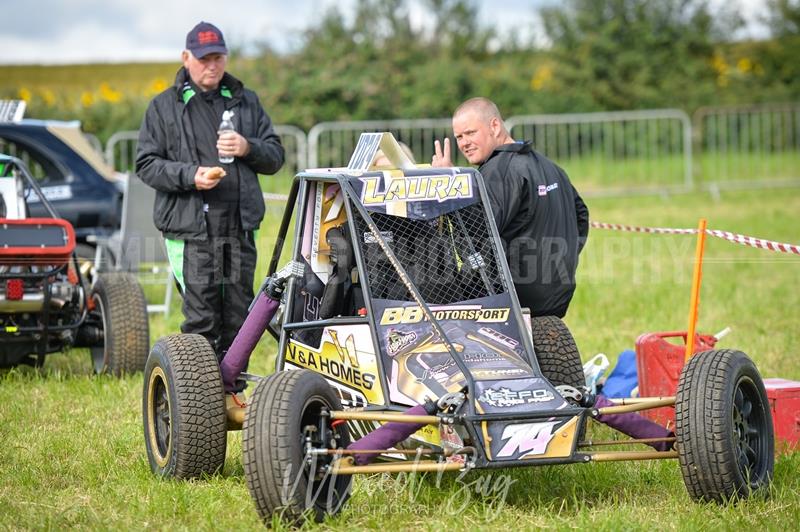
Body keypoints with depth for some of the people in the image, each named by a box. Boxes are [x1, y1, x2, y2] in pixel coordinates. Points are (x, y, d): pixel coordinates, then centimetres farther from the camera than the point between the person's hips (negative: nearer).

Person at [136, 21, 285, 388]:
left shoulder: (246, 102, 17)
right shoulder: (164, 107, 8)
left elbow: (275, 157, 17)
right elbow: (146, 164, 3)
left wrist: (249, 148, -5)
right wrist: (189, 176, -13)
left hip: (240, 229, 3)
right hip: (191, 232, -3)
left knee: (237, 318, 5)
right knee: (201, 319, -10)